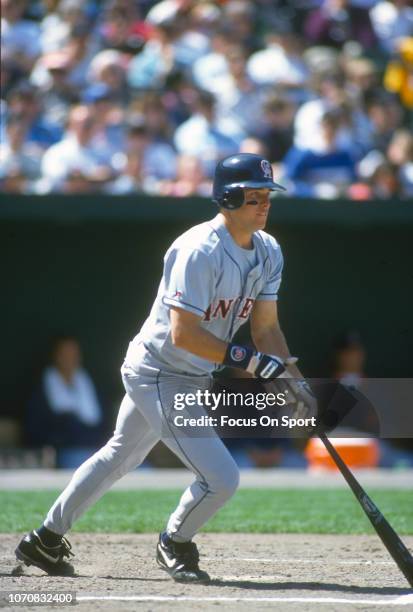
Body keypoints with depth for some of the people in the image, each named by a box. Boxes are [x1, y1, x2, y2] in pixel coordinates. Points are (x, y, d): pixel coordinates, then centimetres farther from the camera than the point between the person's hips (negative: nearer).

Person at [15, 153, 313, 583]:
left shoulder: (268, 252, 1)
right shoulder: (199, 250, -27)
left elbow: (266, 327, 4)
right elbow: (183, 334, -30)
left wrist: (295, 382, -10)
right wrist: (252, 361, -33)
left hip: (194, 377, 10)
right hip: (158, 374, -10)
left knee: (119, 457, 24)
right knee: (220, 478, -14)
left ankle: (46, 540, 39)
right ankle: (176, 544, 16)